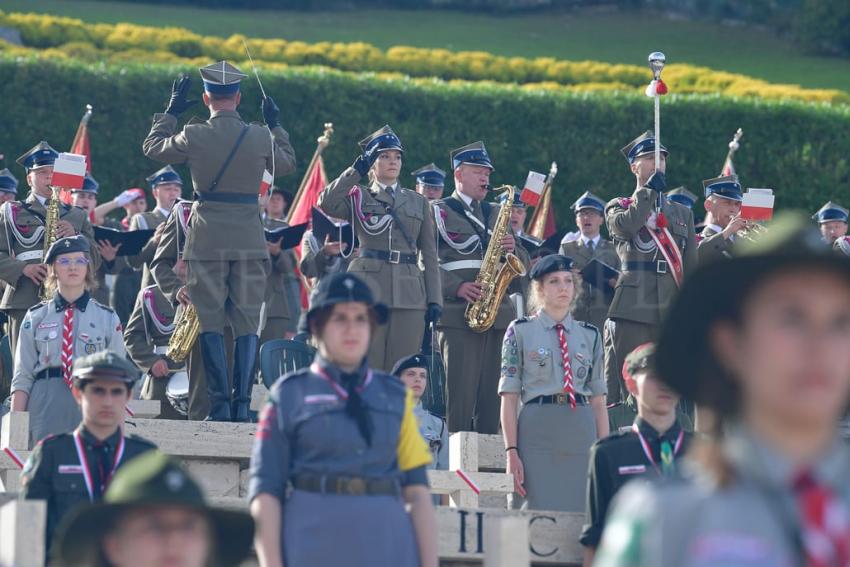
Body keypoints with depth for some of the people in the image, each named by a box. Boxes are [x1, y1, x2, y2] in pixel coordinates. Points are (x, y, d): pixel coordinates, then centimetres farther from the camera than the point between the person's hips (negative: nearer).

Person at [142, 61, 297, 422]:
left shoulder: (194, 137, -7)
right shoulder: (261, 137, -3)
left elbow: (152, 147, 12)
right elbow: (287, 164, 18)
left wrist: (171, 111, 22)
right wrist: (276, 126, 29)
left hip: (207, 241, -1)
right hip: (250, 240, 1)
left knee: (211, 323, 3)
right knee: (247, 325, 5)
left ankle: (220, 405, -2)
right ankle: (243, 404, 0)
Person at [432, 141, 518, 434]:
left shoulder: (496, 215, 21)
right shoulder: (440, 212, 4)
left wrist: (512, 249, -2)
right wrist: (457, 287, -18)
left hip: (499, 313, 5)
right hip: (458, 315, -5)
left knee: (492, 391, 3)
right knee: (461, 390, -9)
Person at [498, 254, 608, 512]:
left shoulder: (590, 335, 14)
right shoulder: (520, 331, 6)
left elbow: (599, 400, 13)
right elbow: (509, 398, 2)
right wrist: (511, 452, -7)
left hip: (582, 433, 3)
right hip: (538, 432, -3)